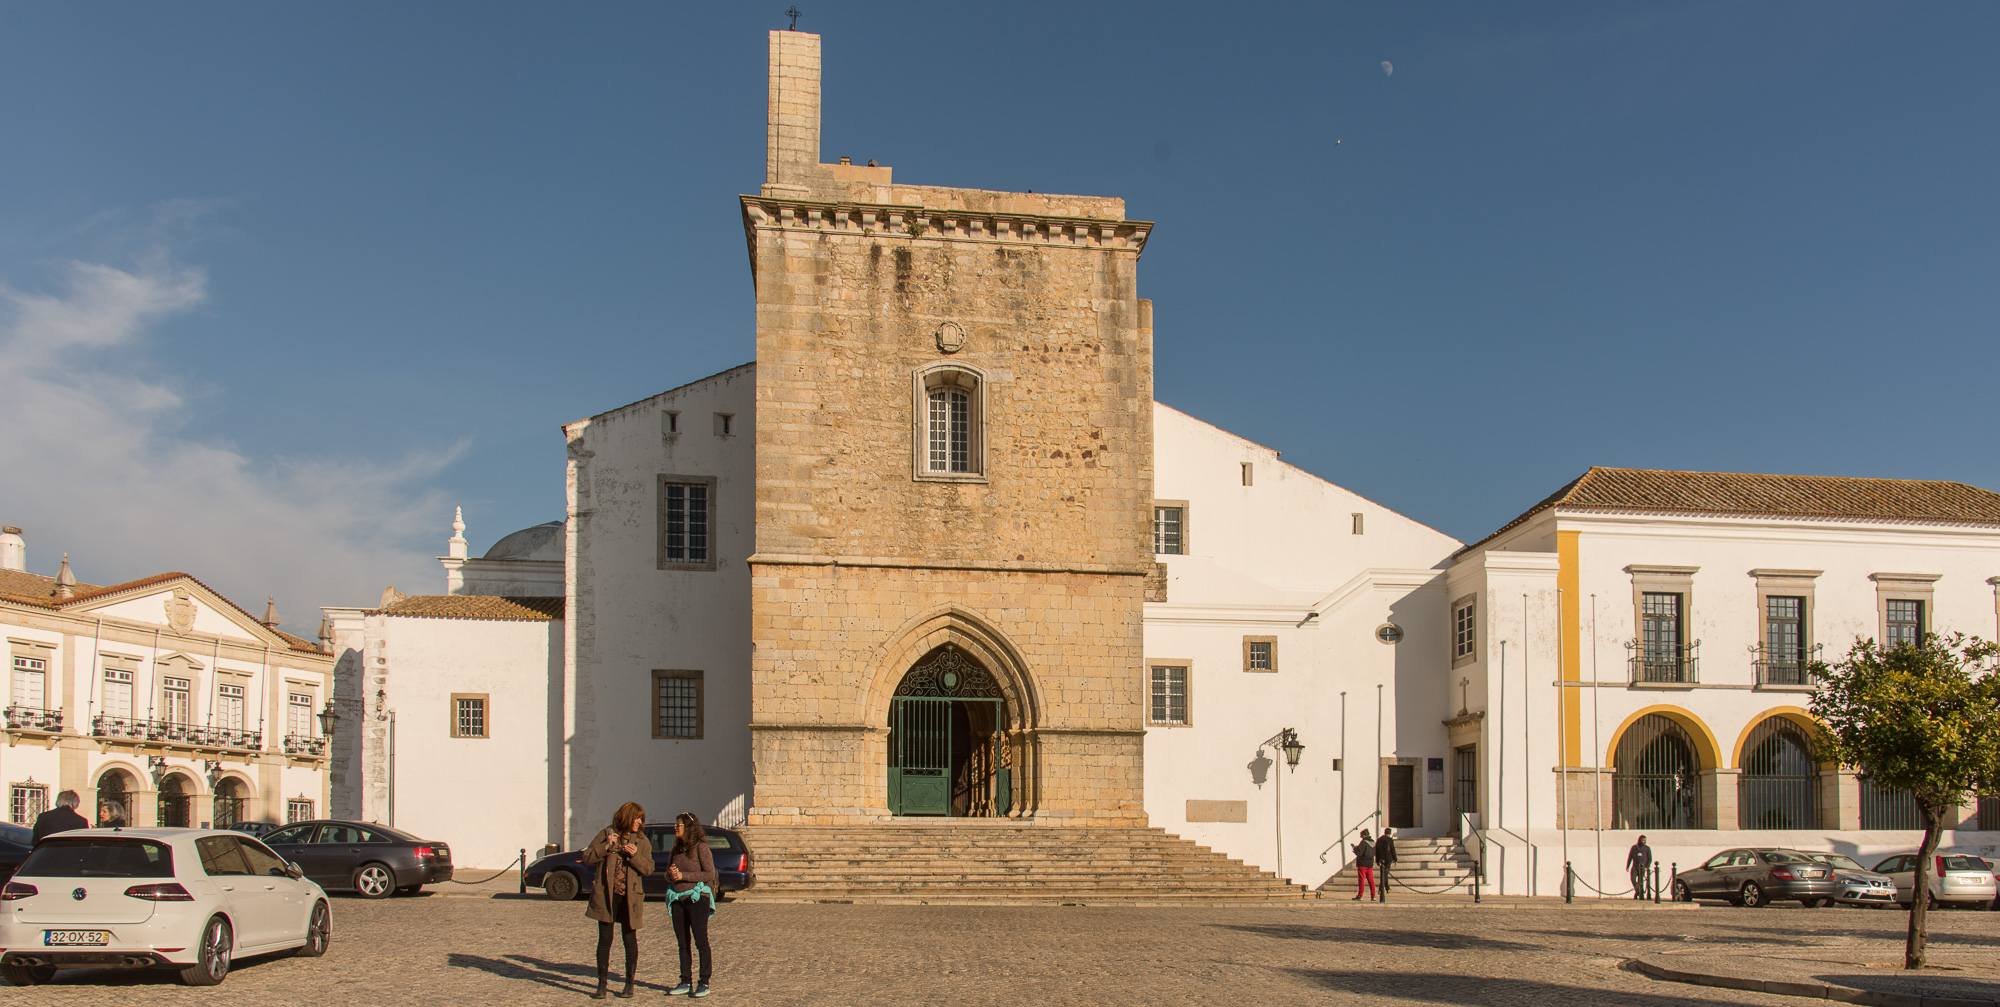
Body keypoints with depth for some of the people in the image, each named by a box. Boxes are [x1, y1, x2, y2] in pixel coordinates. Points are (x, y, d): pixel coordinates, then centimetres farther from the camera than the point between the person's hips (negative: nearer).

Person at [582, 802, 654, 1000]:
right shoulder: (606, 834, 3)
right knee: (604, 940, 1)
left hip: (630, 898, 1)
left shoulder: (641, 841, 5)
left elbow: (648, 868, -3)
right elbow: (587, 857, 0)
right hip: (606, 896, 0)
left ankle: (629, 984, 16)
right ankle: (602, 985, 8)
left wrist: (635, 855, -19)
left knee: (630, 940, 5)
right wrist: (605, 847, -15)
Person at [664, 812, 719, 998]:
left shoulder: (700, 847, -6)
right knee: (683, 943, 9)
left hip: (697, 898, -7)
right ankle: (686, 982, 15)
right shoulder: (677, 849, 15)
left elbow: (710, 874, -12)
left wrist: (683, 875, -16)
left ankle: (704, 983, 0)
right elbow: (668, 875, 21)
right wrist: (671, 874, -4)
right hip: (677, 899, 7)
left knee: (701, 941, -4)